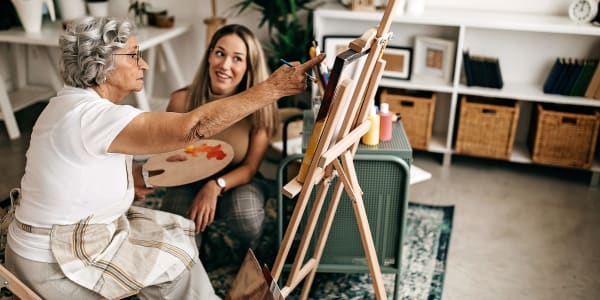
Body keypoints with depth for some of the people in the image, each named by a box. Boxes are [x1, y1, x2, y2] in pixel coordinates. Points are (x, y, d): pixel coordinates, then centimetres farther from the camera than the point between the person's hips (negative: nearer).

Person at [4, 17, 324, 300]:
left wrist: (126, 174, 0)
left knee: (178, 230, 9)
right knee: (176, 257, -2)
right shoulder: (90, 116, -30)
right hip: (54, 262, -9)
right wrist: (272, 88, -35)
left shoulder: (78, 102, 2)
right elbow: (191, 126, -38)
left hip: (64, 230, 9)